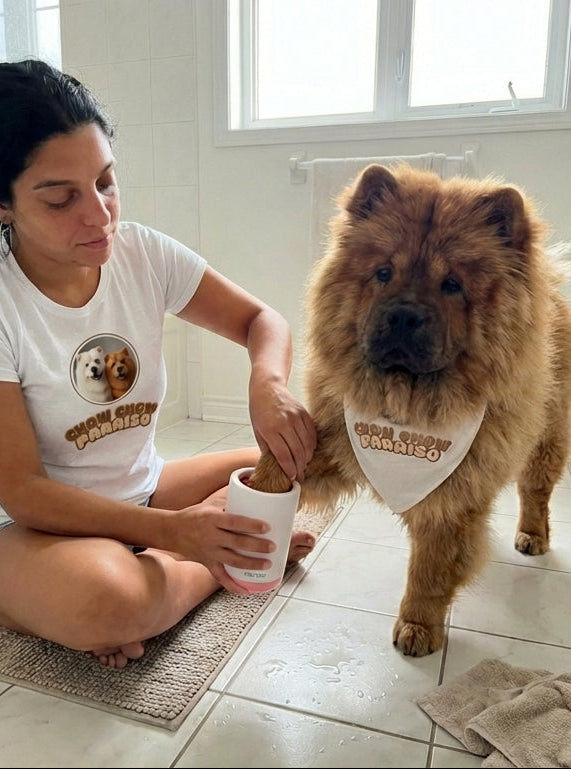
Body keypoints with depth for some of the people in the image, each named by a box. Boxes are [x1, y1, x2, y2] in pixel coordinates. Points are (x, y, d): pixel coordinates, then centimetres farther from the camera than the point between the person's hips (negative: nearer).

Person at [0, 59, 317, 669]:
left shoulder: (141, 252, -8)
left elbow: (260, 320, -3)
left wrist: (268, 384, -27)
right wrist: (171, 530, -33)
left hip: (143, 491, 6)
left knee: (295, 461, -3)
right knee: (107, 600, -37)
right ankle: (216, 566, -6)